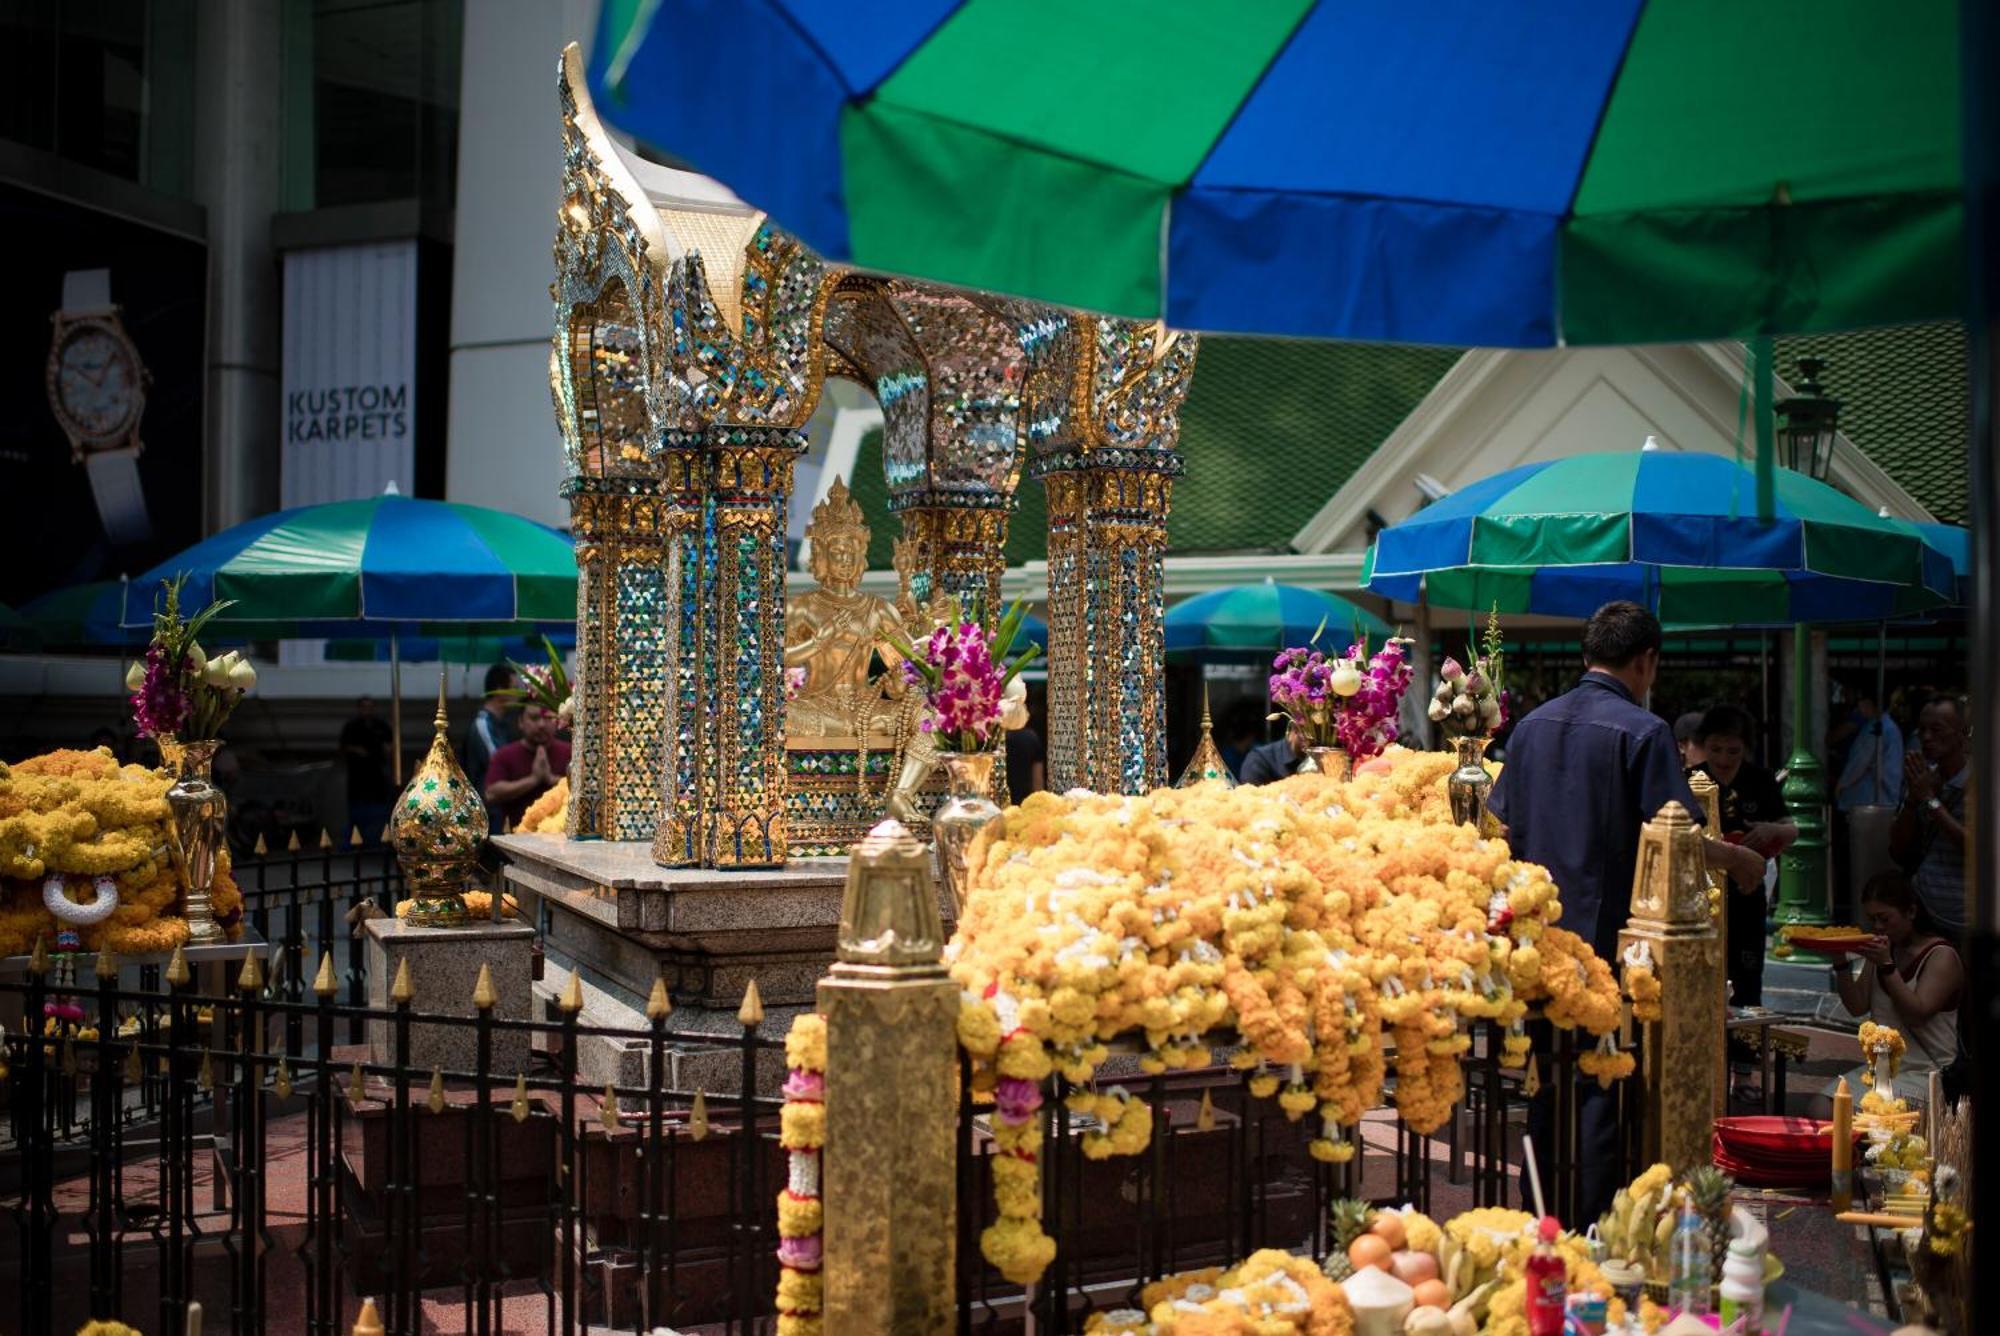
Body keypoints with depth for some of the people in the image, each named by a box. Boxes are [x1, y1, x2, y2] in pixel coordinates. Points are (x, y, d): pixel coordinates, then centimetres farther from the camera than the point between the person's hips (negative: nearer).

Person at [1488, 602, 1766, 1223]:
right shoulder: (1642, 731, -12)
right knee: (1606, 1085, 1)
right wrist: (1734, 856, 3)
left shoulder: (1532, 725, 7)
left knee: (1546, 1083, 15)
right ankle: (1594, 1227, 5)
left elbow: (1503, 826, 12)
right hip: (1610, 934, -6)